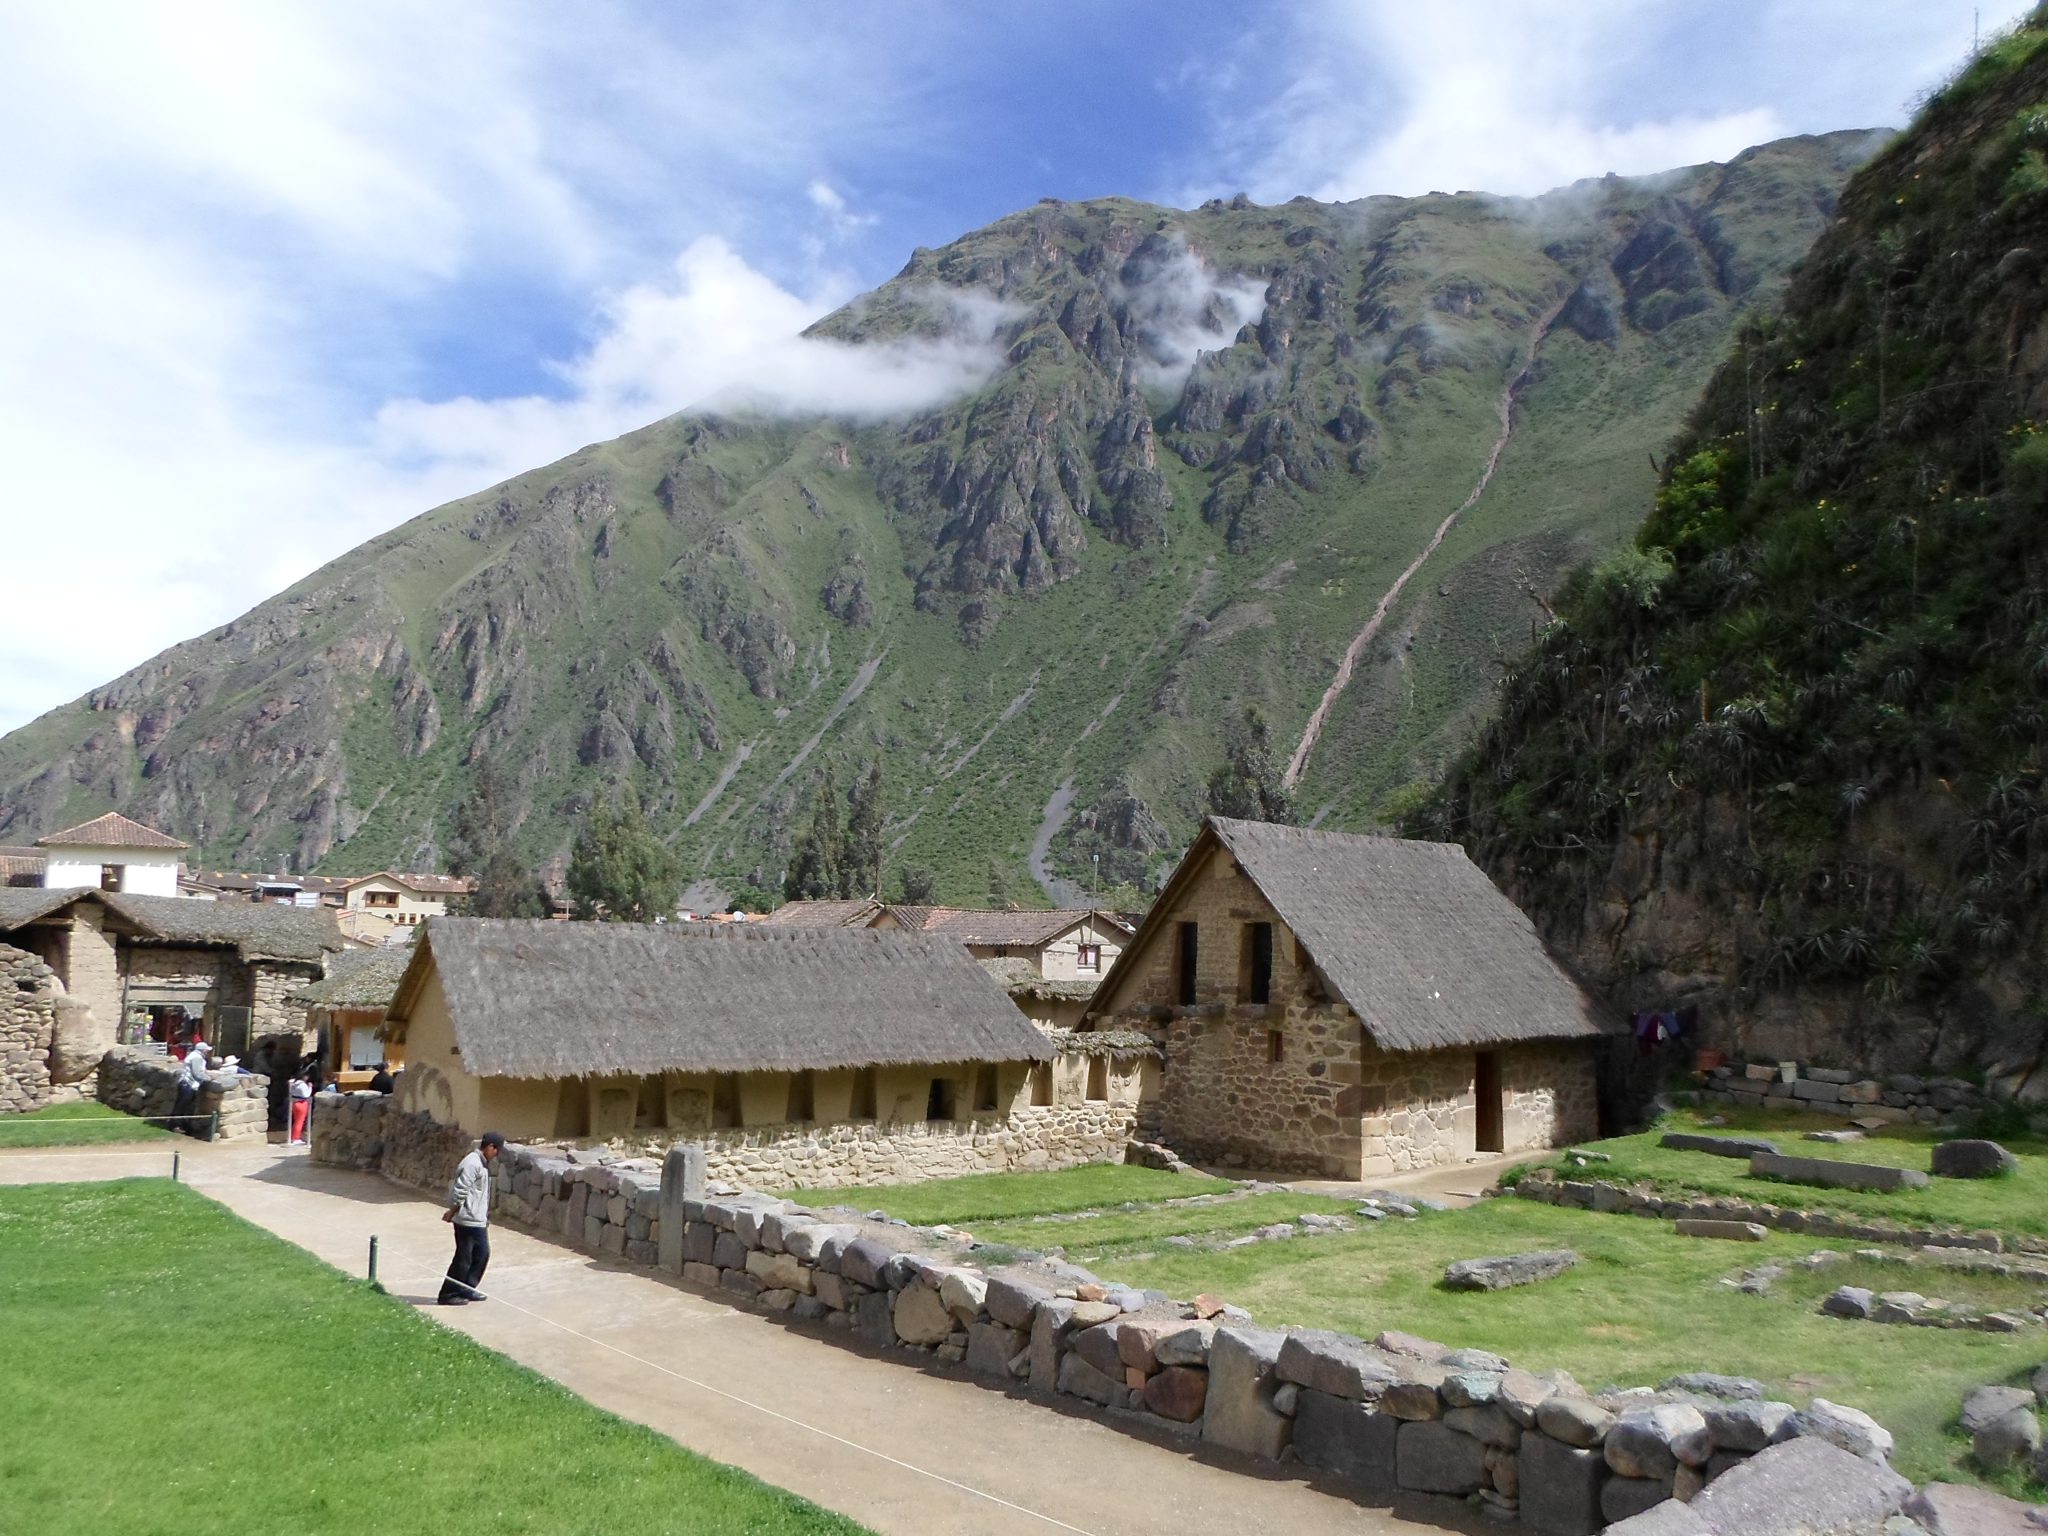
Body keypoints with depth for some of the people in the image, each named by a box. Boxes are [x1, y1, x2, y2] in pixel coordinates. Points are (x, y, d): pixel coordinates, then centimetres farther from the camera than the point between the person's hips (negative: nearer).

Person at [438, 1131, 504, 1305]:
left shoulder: (483, 1164, 13)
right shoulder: (473, 1163, -19)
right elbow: (460, 1191, -21)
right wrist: (452, 1212, -11)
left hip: (478, 1220, 10)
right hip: (468, 1220, -10)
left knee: (482, 1253, 15)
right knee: (463, 1259, -1)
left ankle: (466, 1290, 24)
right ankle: (448, 1294, 10)